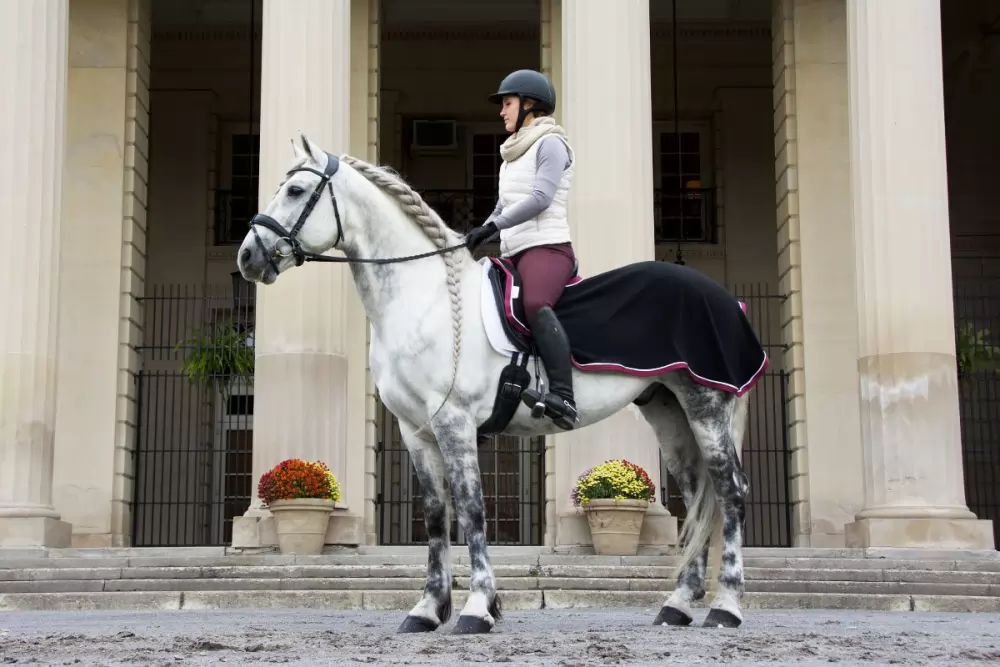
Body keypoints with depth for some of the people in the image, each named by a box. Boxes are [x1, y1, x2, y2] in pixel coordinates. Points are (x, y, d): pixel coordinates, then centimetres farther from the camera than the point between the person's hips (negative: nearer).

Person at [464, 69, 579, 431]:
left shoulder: (550, 144, -1)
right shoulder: (513, 154, 25)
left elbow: (540, 198, -15)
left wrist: (491, 226, -19)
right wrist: (475, 237, 13)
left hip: (547, 247, -10)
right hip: (514, 254, 10)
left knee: (535, 303, -37)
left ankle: (564, 398, -47)